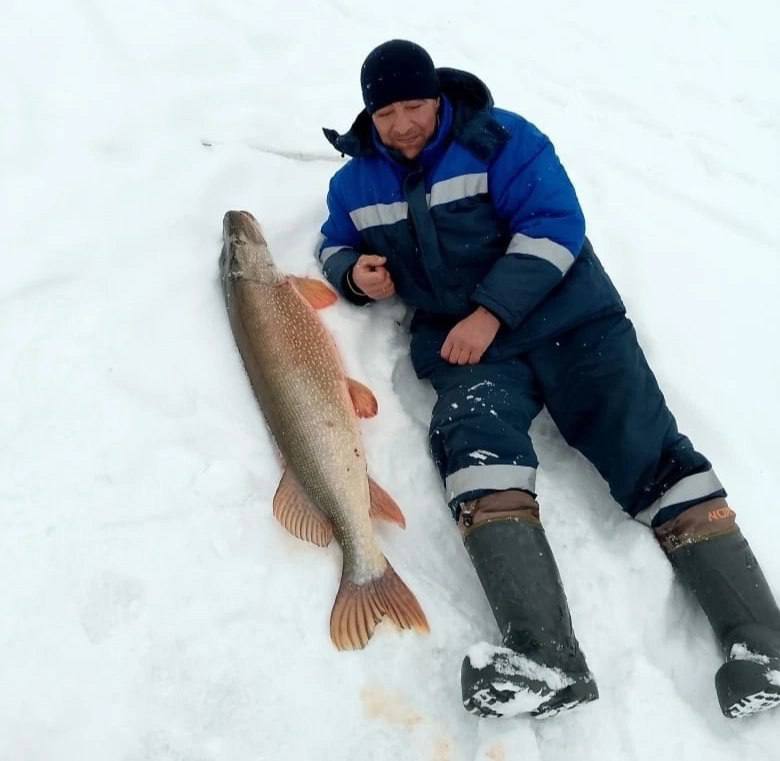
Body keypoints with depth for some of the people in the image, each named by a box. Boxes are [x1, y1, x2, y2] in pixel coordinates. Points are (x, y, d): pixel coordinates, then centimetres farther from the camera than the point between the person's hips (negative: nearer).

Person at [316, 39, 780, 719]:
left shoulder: (500, 139, -1)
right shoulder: (357, 181, 13)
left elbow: (553, 224, -9)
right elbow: (335, 244, 27)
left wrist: (492, 311, -18)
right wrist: (354, 271, 2)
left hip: (565, 317, -1)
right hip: (461, 339, 2)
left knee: (647, 449, -18)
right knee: (475, 442, -30)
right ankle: (545, 655, -44)